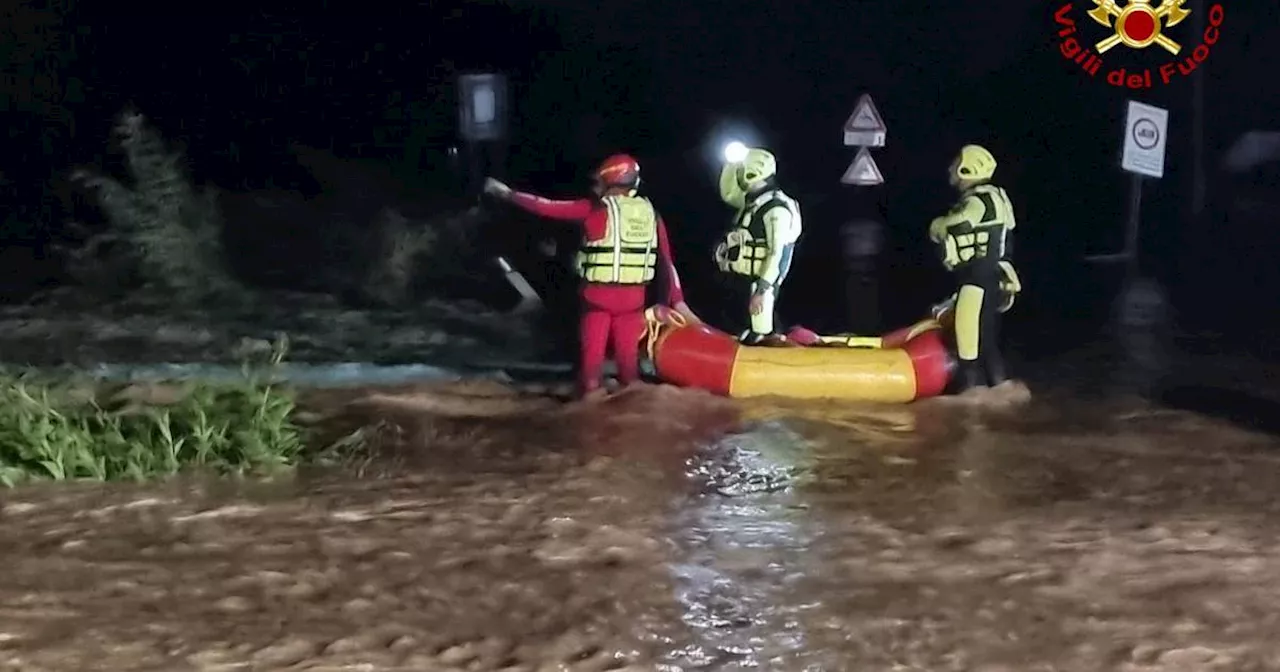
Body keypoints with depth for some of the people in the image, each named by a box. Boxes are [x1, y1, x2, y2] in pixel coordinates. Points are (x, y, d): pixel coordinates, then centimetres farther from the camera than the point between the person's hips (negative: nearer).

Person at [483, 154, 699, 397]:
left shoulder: (595, 209, -7)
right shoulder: (651, 214, 5)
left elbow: (547, 207, -2)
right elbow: (666, 260, 5)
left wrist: (506, 193, 8)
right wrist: (677, 300, 10)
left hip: (599, 295, -3)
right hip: (633, 297, 3)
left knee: (592, 355, 5)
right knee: (628, 356, 10)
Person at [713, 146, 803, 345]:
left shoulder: (776, 209, -17)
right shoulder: (752, 201, 12)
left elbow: (776, 254, -22)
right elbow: (727, 193, 31)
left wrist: (762, 290, -26)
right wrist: (731, 163, 16)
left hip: (758, 281, -10)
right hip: (742, 279, 10)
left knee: (760, 333, -9)